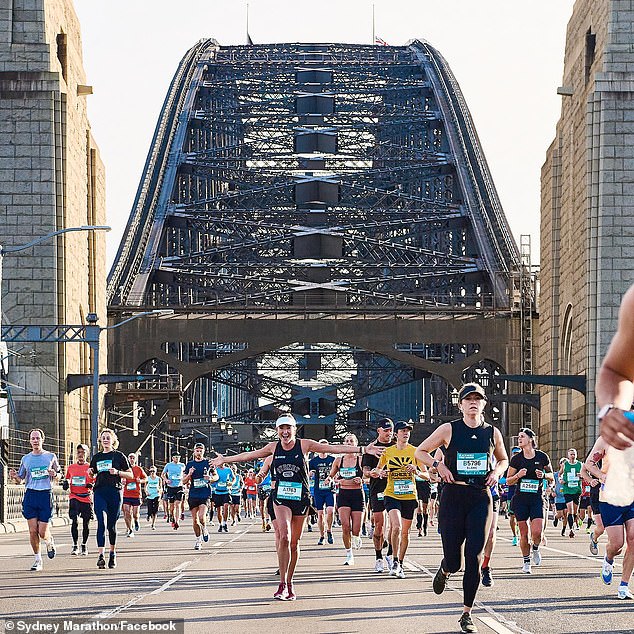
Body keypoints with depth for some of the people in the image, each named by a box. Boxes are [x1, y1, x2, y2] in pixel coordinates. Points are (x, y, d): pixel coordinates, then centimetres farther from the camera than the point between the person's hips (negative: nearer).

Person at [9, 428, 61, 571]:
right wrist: (14, 477, -7)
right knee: (33, 531, -4)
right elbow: (20, 480, 16)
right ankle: (37, 560, 10)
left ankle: (50, 542, 29)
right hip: (30, 495, 2)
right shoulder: (25, 459, 11)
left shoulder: (51, 457, 6)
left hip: (46, 495, -2)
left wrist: (54, 475, -10)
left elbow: (58, 477, 13)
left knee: (43, 532, -6)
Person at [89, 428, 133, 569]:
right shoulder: (97, 457, 14)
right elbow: (93, 474, 25)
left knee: (112, 525, 6)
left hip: (115, 492, -2)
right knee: (101, 522, -14)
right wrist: (91, 472, 2)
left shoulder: (119, 456, 4)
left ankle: (113, 553, 27)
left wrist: (117, 472, -12)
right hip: (99, 492, 2)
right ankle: (101, 555, -22)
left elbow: (130, 474, 4)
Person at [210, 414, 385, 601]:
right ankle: (282, 583, -15)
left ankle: (289, 584, 19)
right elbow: (249, 455, 18)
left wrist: (362, 450, -7)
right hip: (281, 497, 0)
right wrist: (225, 459, 27)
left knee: (294, 543, 5)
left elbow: (333, 448, -3)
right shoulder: (274, 447, 5)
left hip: (300, 497, 0)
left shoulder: (304, 445, -2)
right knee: (284, 537, -19)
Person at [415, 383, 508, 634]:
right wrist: (438, 465, -9)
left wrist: (497, 472, 4)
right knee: (453, 561, -1)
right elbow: (420, 451, 8)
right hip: (453, 497, -1)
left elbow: (503, 459, 24)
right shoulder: (449, 430, -1)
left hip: (481, 498, 1)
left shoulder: (492, 432, 7)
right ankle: (445, 569, 39)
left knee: (474, 558, -6)